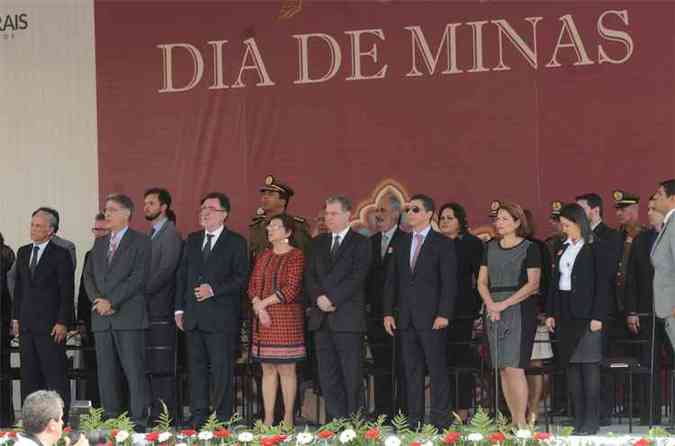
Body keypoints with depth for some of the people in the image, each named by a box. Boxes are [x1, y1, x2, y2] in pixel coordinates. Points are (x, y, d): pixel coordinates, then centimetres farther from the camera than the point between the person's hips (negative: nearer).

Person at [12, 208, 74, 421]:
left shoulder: (60, 255, -4)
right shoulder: (23, 253, 15)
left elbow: (67, 292, -7)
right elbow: (18, 287, 18)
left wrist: (62, 323, -12)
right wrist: (16, 317, 11)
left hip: (50, 324, -6)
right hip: (27, 323, 6)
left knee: (56, 374, -5)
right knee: (29, 374, 7)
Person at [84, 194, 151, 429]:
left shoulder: (140, 242, 0)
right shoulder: (99, 243, 20)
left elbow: (138, 277, -10)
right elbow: (89, 276, 14)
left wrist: (111, 301, -14)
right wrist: (98, 300, -5)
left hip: (128, 316, -6)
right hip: (102, 317, 6)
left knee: (134, 372, -7)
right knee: (105, 373, 6)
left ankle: (139, 421, -7)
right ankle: (110, 420, 10)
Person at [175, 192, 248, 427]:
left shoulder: (235, 242, -1)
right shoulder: (192, 240, 16)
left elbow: (241, 279, -6)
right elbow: (182, 275, 17)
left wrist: (213, 290, -15)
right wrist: (179, 308, 10)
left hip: (221, 317, -5)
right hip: (193, 317, 5)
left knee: (222, 368, -4)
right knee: (196, 367, 8)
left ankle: (222, 417, 0)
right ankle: (198, 416, 12)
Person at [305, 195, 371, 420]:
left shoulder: (360, 243, 0)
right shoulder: (318, 243, 17)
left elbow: (357, 278, -9)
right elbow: (309, 276, 11)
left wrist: (331, 299, -14)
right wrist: (319, 298, -7)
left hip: (348, 317, -5)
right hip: (322, 318, 5)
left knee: (351, 375, -5)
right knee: (327, 375, 4)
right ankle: (334, 420, 8)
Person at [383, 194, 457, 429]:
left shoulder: (443, 244, -1)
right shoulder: (402, 244, 15)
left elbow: (449, 283, -6)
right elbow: (391, 280, 15)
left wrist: (444, 314, -14)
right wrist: (388, 312, 6)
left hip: (432, 319, -5)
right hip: (406, 319, 5)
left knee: (437, 370, -4)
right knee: (412, 372, 7)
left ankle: (440, 421, -1)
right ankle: (414, 421, 10)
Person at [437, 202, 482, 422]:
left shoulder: (472, 244, 2)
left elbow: (481, 278, -1)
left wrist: (476, 304, -7)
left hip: (462, 312, -4)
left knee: (463, 359, -3)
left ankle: (463, 410, -1)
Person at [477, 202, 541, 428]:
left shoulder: (529, 248, -2)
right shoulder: (491, 248, 15)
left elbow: (533, 284, -9)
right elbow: (482, 281, 13)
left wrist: (504, 304, -14)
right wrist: (490, 304, -6)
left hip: (519, 310, -6)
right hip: (494, 313, 6)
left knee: (514, 367, -13)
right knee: (502, 369, 3)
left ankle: (521, 422, -12)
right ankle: (513, 419, 8)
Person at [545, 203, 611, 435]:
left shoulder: (596, 247, -3)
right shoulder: (563, 248, 14)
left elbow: (602, 283, -8)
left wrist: (598, 316, -14)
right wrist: (550, 312, 8)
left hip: (586, 314, -6)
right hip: (565, 315, 6)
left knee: (589, 366, -7)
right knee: (571, 365, 5)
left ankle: (591, 420, -4)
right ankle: (578, 419, 9)